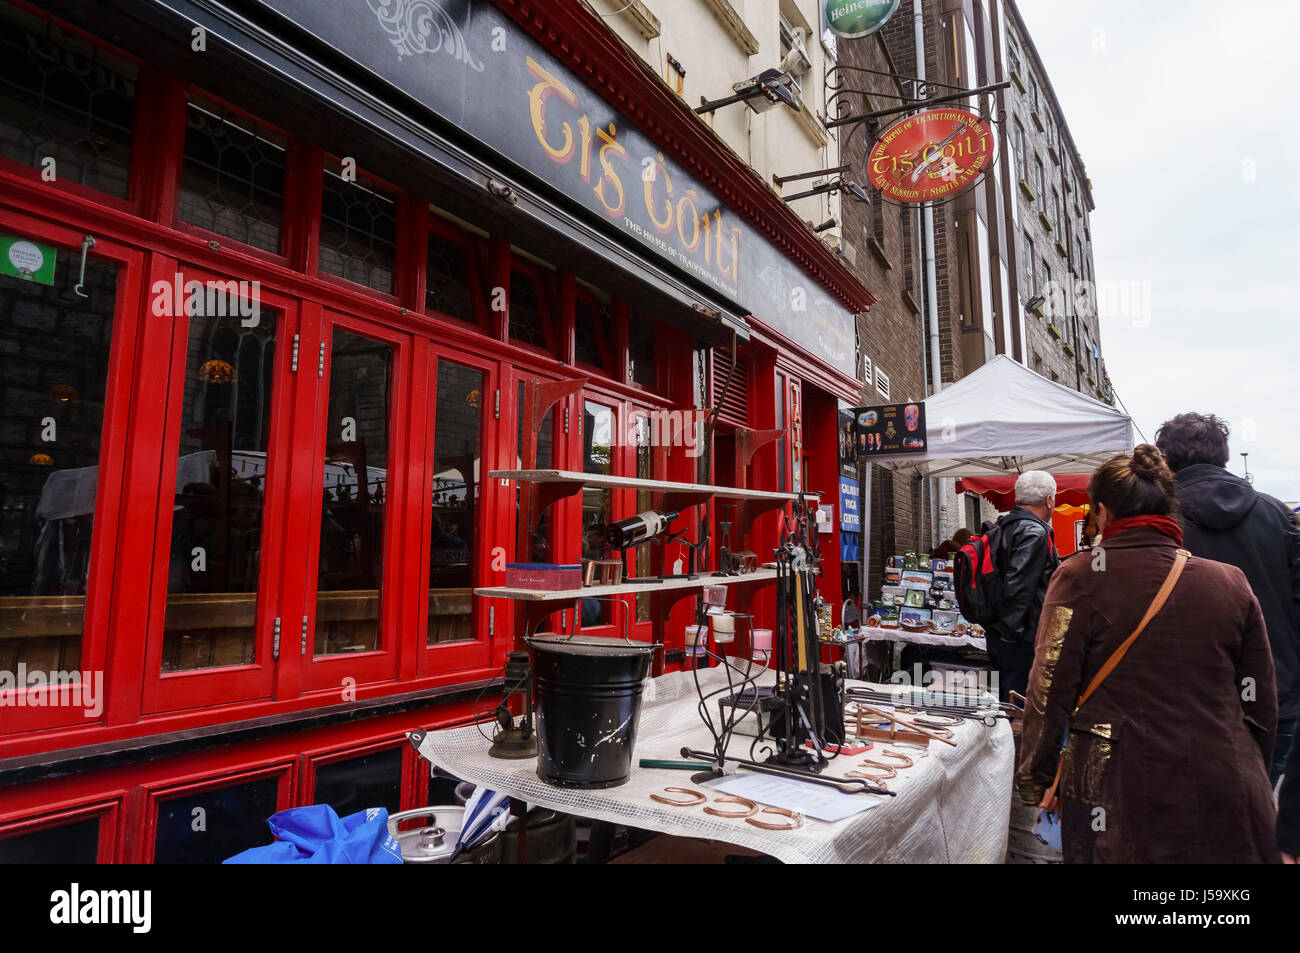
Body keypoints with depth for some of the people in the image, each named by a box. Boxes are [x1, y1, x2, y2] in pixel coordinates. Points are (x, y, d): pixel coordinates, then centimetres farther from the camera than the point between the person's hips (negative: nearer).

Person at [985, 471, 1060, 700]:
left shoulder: (1003, 526, 12)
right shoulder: (1035, 533, -16)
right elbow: (1018, 587, -23)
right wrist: (1011, 632, -17)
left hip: (995, 636, 10)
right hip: (1024, 639, -10)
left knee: (1005, 704, 18)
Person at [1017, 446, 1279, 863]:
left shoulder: (1080, 577, -10)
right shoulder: (1231, 582, 1)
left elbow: (1050, 691, -10)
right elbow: (1262, 704, 8)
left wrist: (1034, 778, 1)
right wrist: (1245, 779, 22)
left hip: (1119, 792, -3)